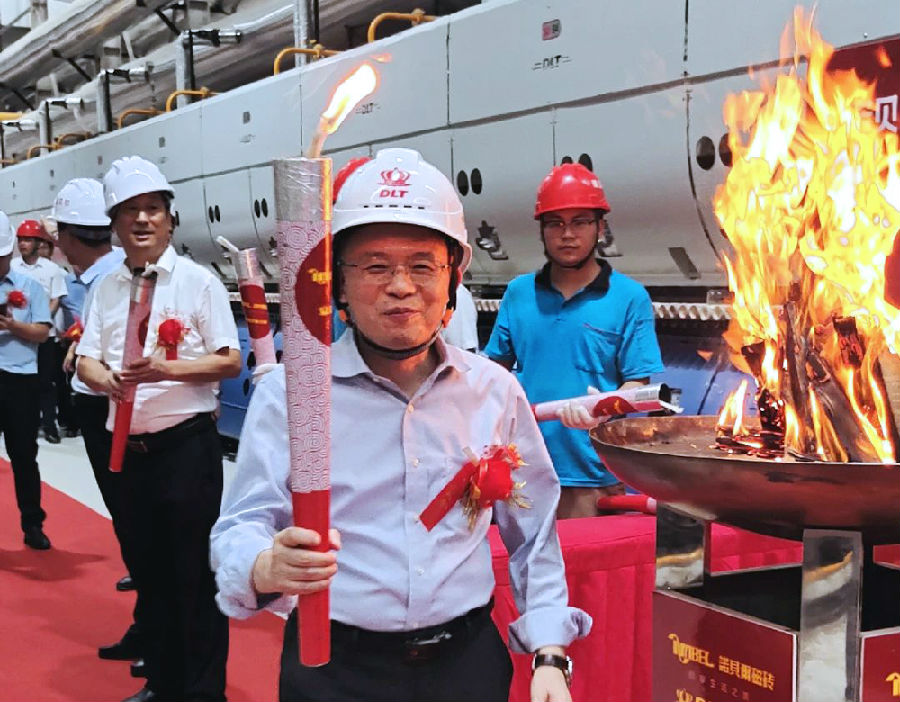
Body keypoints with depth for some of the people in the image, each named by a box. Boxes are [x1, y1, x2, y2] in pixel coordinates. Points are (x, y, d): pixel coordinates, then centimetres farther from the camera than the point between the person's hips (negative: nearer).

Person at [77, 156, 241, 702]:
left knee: (196, 572, 1)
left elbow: (231, 362, -8)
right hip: (130, 447, 6)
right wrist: (108, 379, -13)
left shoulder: (198, 281, -5)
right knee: (150, 569, 15)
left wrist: (165, 369, -21)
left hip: (187, 444, -5)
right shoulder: (107, 289, 10)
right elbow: (86, 360, 9)